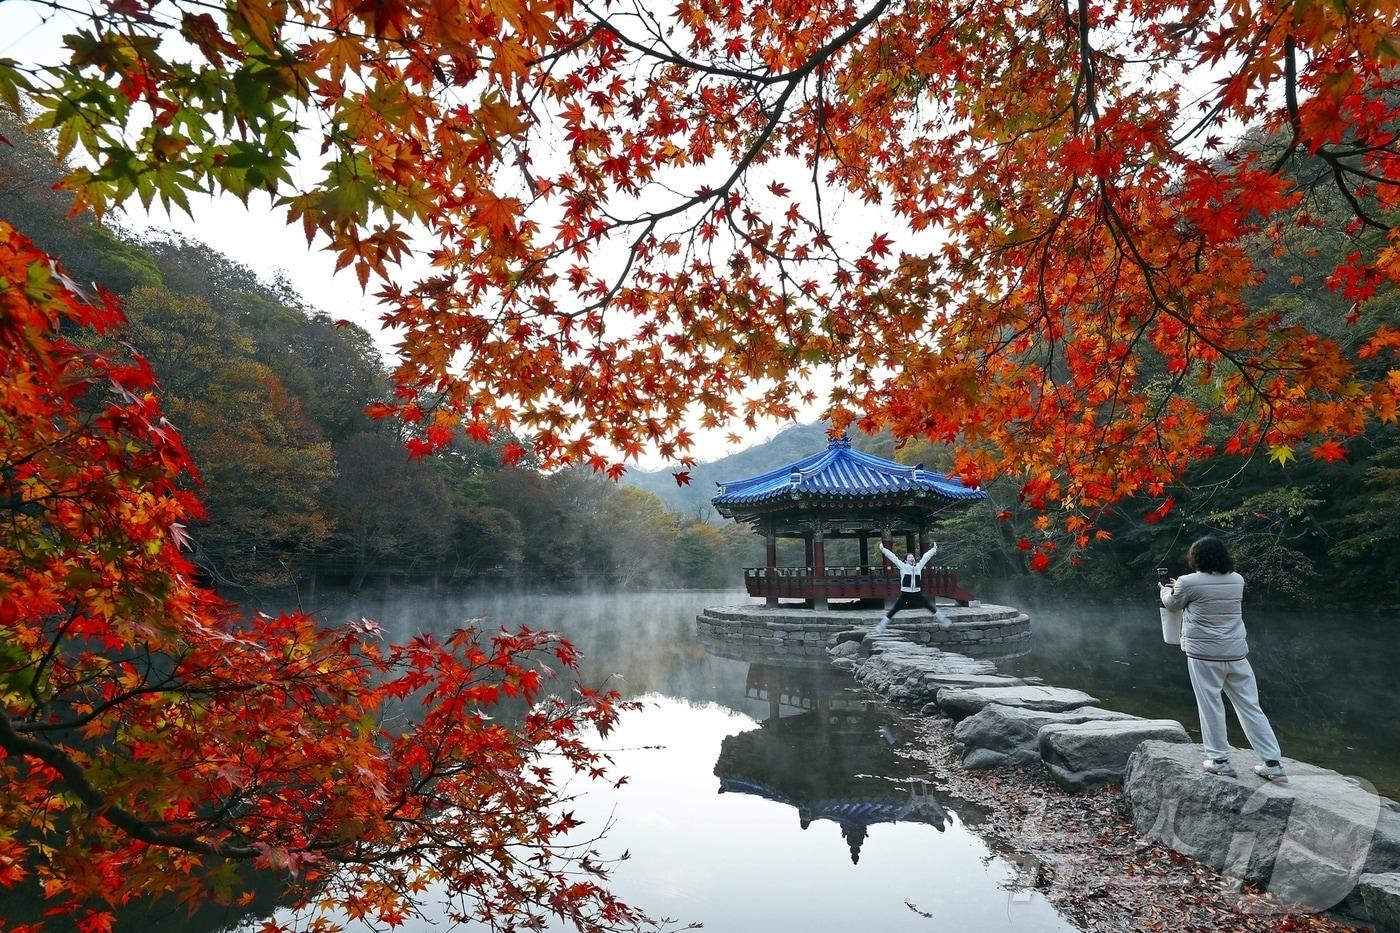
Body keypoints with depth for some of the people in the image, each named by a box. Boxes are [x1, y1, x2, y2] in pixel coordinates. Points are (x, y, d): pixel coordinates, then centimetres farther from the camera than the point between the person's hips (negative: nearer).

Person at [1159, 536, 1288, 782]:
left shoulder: (1189, 582, -11)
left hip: (1204, 654, -5)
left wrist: (1167, 589, 29)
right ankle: (1273, 764, 13)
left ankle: (1220, 760, 10)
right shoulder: (1237, 580, 5)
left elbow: (1172, 603, 8)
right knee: (1250, 706, 10)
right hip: (1236, 653, 5)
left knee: (1211, 706, 5)